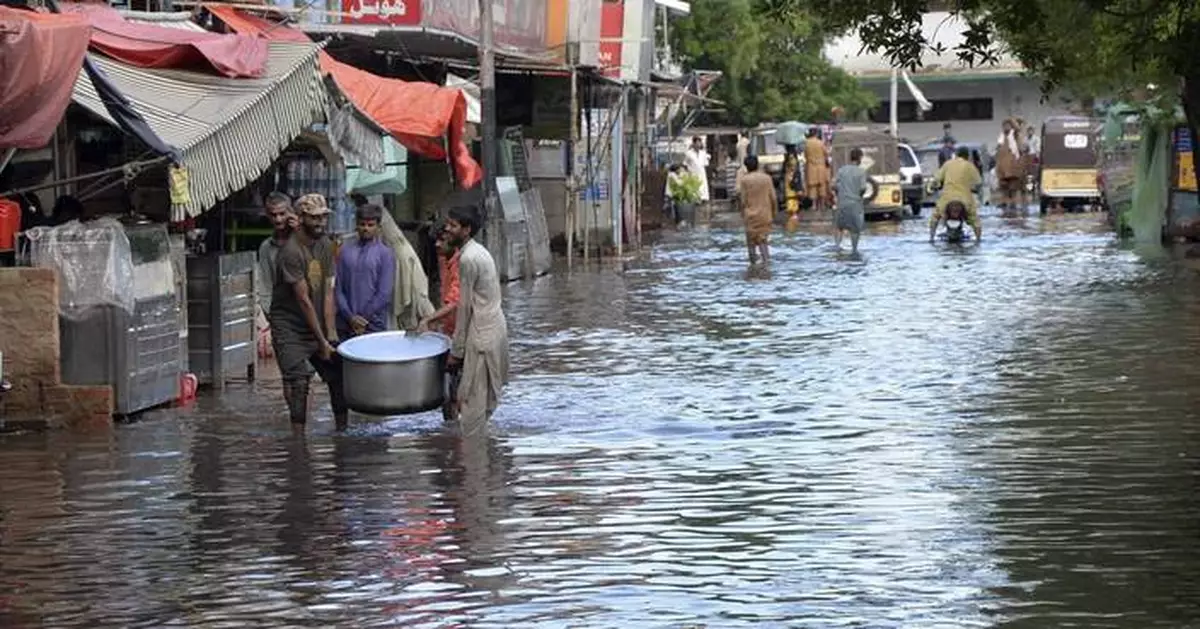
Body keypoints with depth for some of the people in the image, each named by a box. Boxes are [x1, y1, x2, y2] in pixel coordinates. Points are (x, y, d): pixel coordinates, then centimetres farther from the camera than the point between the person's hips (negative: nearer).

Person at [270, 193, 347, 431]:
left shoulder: (325, 246, 4)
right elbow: (304, 300, -18)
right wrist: (321, 341, -15)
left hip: (317, 325, 7)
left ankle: (343, 431, 18)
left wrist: (331, 335, -6)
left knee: (339, 374, 6)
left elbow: (327, 293, 1)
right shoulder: (291, 252, -19)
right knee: (298, 381, -15)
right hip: (291, 328, -7)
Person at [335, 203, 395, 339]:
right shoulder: (345, 250, 7)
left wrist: (363, 319, -8)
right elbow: (338, 288, 4)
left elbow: (385, 294, -5)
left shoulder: (386, 254, 0)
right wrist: (350, 317, -6)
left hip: (374, 326, -2)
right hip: (345, 324, 2)